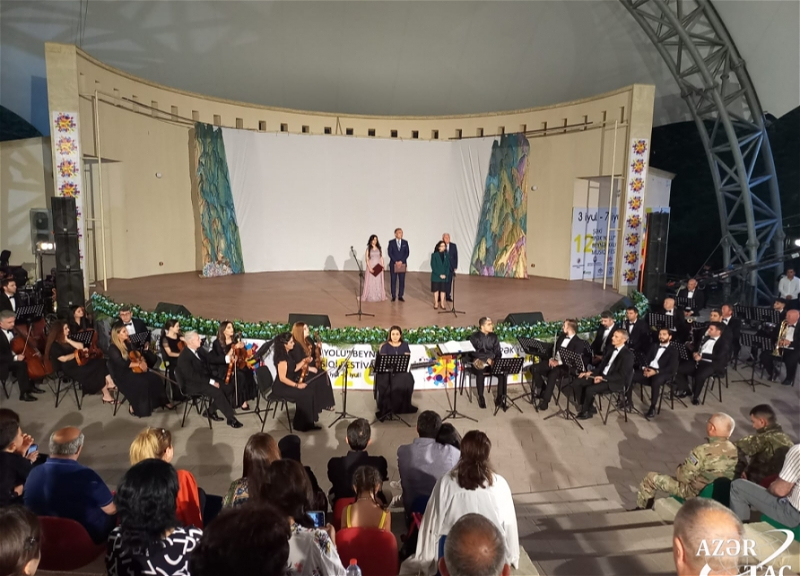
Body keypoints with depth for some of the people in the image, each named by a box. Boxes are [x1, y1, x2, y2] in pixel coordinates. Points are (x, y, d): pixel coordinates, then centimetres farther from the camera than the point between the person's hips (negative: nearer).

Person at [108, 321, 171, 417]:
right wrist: (138, 364, -24)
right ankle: (133, 406, -12)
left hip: (133, 371, 7)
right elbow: (122, 363, -25)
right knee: (142, 383, -31)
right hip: (122, 376, -7)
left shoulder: (128, 343, 9)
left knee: (155, 378, -15)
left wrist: (143, 361, -11)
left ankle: (163, 401, -3)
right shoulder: (112, 349, -13)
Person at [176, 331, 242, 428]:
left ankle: (211, 411, 4)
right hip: (193, 384, -9)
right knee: (217, 392, -26)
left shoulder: (198, 350, 9)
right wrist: (211, 381, -25)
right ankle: (231, 419, -17)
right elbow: (192, 375, -24)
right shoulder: (184, 357, -18)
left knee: (226, 386, -10)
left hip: (204, 379, 9)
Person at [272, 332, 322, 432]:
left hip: (288, 384, 9)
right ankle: (302, 424, -4)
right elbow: (282, 378, -24)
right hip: (281, 388, -9)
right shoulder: (282, 357, -22)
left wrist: (304, 362, 4)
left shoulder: (287, 354, 7)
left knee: (311, 390, -6)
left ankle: (308, 422, 1)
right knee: (305, 394, -20)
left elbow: (293, 369, 16)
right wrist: (297, 385, -22)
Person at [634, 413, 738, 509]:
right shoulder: (734, 450, -12)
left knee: (651, 477, 8)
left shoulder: (703, 451, -34)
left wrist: (680, 469, 0)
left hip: (696, 494, -7)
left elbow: (683, 476, -23)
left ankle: (640, 510, 31)